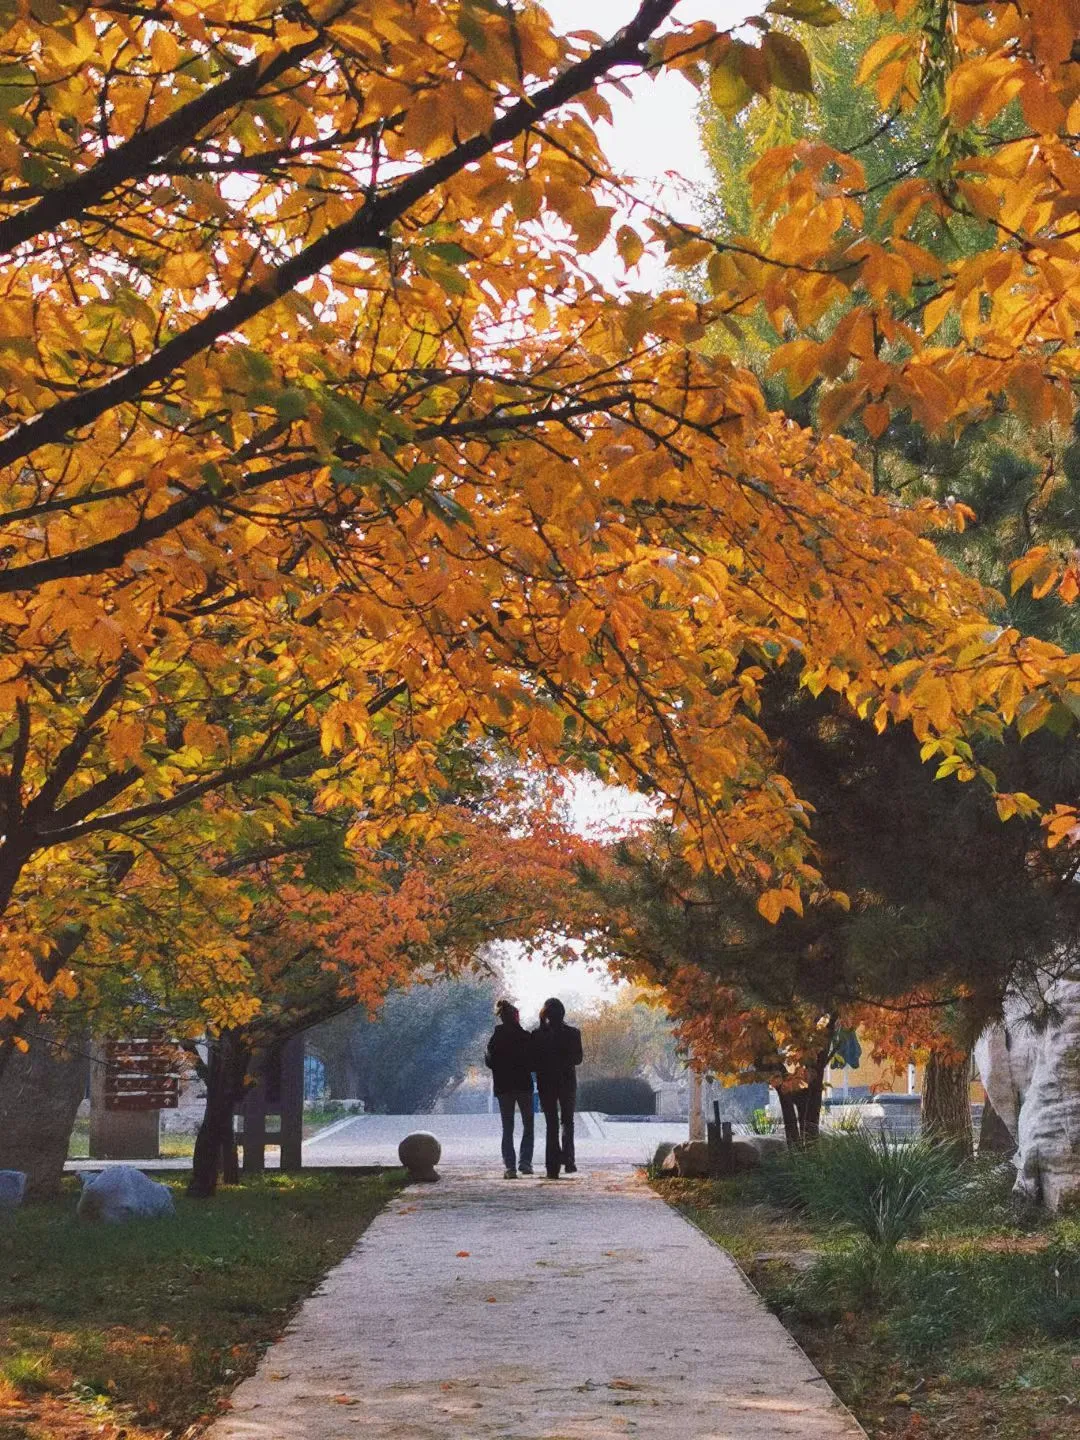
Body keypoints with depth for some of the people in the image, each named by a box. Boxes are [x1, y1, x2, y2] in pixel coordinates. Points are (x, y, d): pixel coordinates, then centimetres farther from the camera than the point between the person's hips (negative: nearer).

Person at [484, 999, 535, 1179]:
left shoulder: (496, 1038, -2)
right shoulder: (525, 1036, -7)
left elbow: (489, 1062, -2)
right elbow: (533, 1062, -6)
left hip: (503, 1087, 2)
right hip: (524, 1085, -2)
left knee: (507, 1128, 6)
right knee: (528, 1125, 13)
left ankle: (510, 1166, -5)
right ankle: (525, 1162, 1)